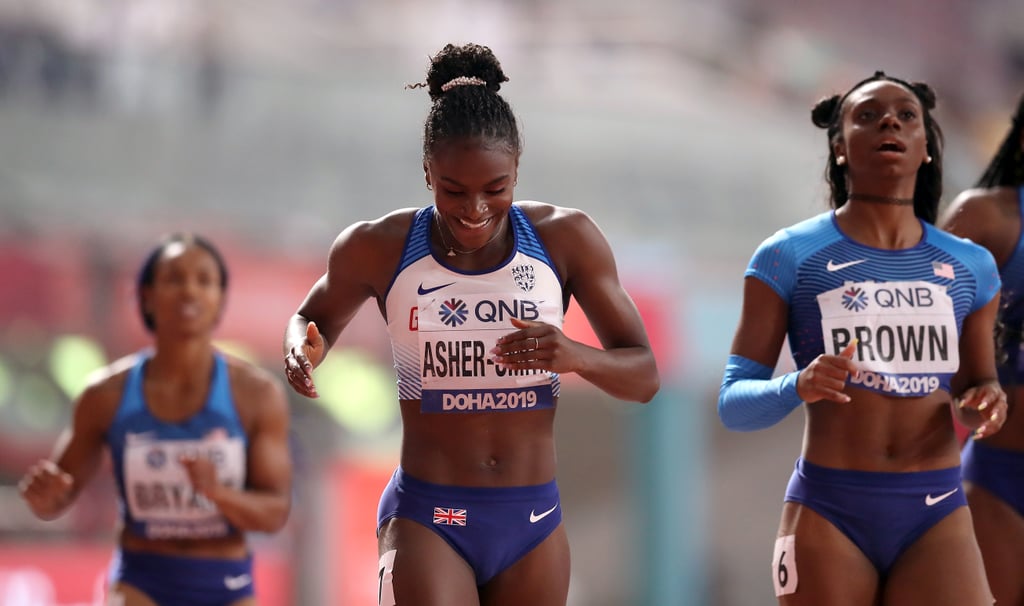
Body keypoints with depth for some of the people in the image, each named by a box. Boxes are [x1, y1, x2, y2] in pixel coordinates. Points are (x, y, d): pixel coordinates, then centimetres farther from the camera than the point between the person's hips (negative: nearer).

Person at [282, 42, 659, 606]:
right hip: (425, 519, -3)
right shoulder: (379, 249, -4)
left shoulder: (565, 238, -3)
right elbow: (314, 318, 16)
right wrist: (302, 352, -9)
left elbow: (644, 377, 0)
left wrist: (577, 357, -22)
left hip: (533, 522, 3)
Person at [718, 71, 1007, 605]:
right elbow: (733, 403, -2)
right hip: (828, 511, -2)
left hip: (938, 512, 2)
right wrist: (798, 388, -23)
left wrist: (986, 405, -5)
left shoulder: (970, 266, 8)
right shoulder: (789, 257, -2)